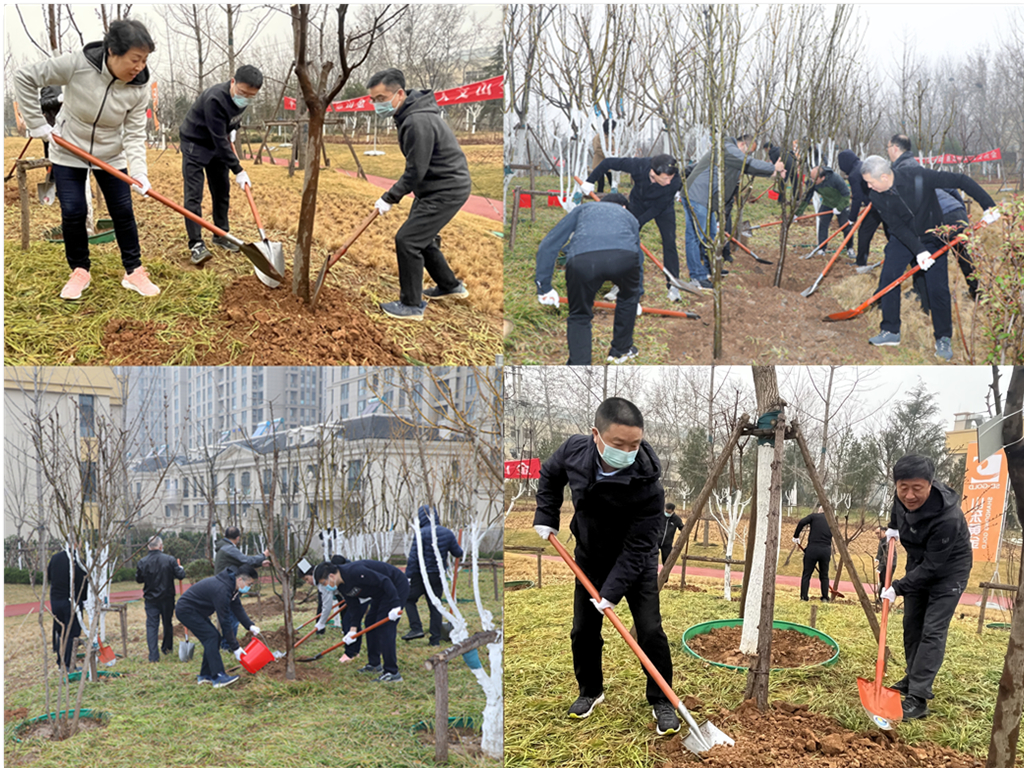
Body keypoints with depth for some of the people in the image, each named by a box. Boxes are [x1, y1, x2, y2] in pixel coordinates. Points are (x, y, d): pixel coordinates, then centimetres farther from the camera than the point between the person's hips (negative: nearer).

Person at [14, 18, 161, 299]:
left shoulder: (139, 87, -19)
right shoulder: (77, 64, -27)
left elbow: (134, 134, -17)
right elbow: (24, 77, -19)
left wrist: (138, 171, -31)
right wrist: (37, 123, -17)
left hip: (111, 156, 2)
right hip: (68, 152, -2)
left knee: (123, 212, 0)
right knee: (73, 212, -4)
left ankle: (133, 272, 13)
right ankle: (80, 271, 16)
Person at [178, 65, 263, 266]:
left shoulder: (243, 98, -10)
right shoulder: (215, 99, -35)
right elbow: (219, 140, -33)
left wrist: (232, 130, 1)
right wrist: (238, 170, -30)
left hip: (217, 144, 8)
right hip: (195, 142, -7)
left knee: (222, 191, 11)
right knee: (194, 194, -12)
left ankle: (221, 235, 25)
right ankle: (195, 244, -13)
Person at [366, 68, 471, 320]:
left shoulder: (418, 122, -26)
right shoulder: (410, 113, 6)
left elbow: (416, 171, -23)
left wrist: (390, 198, -13)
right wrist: (391, 195, 15)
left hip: (447, 190, -10)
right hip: (433, 187, 10)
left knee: (407, 239, -10)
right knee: (421, 237, 19)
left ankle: (412, 305, 1)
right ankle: (450, 286, 37)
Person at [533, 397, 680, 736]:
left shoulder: (648, 487, -34)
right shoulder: (574, 449, -23)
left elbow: (636, 548, -29)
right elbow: (549, 476, 2)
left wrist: (612, 592, -30)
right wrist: (546, 517, -3)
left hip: (636, 564, -3)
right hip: (590, 558, 4)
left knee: (650, 631, -7)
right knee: (583, 631, 10)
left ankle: (661, 701, 13)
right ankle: (591, 691, 32)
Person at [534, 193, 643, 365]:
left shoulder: (583, 209, 39)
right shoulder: (629, 216, 42)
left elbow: (548, 245, 31)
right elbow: (639, 258, 54)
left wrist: (544, 286, 35)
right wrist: (637, 299, 67)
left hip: (582, 260, -1)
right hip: (624, 256, 1)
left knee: (579, 318, 20)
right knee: (628, 297, 34)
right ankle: (621, 350, 44)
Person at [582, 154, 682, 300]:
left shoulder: (674, 182, -37)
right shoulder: (638, 166, -38)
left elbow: (659, 207, -26)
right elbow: (608, 162, -23)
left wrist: (638, 222, -30)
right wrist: (589, 181, -19)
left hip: (663, 208, -1)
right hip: (638, 203, 1)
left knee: (669, 243, -12)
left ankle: (673, 286, -4)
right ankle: (621, 284, 9)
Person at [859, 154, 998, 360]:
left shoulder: (917, 176, -30)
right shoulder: (877, 197, -18)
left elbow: (961, 181, -25)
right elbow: (897, 226, -17)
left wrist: (989, 205, -28)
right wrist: (918, 250, -28)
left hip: (931, 237, -3)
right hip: (902, 240, 3)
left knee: (938, 289, -7)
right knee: (887, 278, -9)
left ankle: (943, 338, 7)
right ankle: (891, 332, 5)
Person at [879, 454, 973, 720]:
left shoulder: (948, 518, -39)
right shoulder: (903, 498, -19)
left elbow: (932, 567, -30)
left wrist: (899, 588, -25)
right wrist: (893, 528, 11)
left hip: (948, 570, -7)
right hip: (918, 563, 7)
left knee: (932, 631, -13)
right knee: (911, 625, 15)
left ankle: (918, 699, -12)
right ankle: (913, 679, 31)